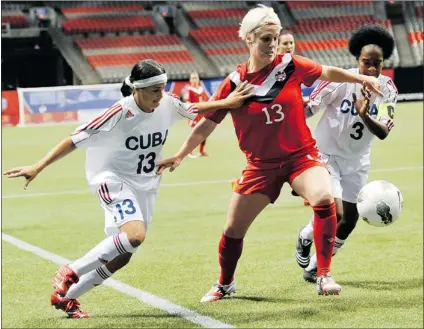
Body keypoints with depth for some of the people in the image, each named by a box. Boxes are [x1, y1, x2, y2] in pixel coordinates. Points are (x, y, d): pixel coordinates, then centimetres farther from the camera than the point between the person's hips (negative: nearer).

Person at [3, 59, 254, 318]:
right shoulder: (120, 113, -25)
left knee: (122, 255, 6)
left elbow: (195, 110, 16)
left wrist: (227, 103, 9)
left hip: (145, 185, 7)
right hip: (113, 180, -7)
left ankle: (65, 296, 21)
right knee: (135, 235, -31)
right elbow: (76, 140, -21)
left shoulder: (168, 105, -8)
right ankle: (69, 274, -14)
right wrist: (38, 168, -23)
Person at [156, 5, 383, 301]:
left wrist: (363, 79, 7)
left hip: (301, 155, -1)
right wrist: (179, 157, -5)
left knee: (324, 198, -31)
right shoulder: (233, 84, -9)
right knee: (233, 229, 6)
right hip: (261, 164, 1)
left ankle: (324, 276, -19)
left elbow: (329, 73, 10)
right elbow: (205, 125, -1)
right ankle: (225, 284, 36)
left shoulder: (290, 65, -8)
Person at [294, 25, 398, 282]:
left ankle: (314, 268, 26)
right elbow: (308, 108, -13)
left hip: (357, 161, 5)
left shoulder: (388, 90, -11)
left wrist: (365, 115, -38)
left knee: (349, 222, 6)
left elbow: (383, 133, -21)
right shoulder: (341, 80, -21)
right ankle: (305, 236, 13)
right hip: (326, 154, -5)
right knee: (335, 215, -20)